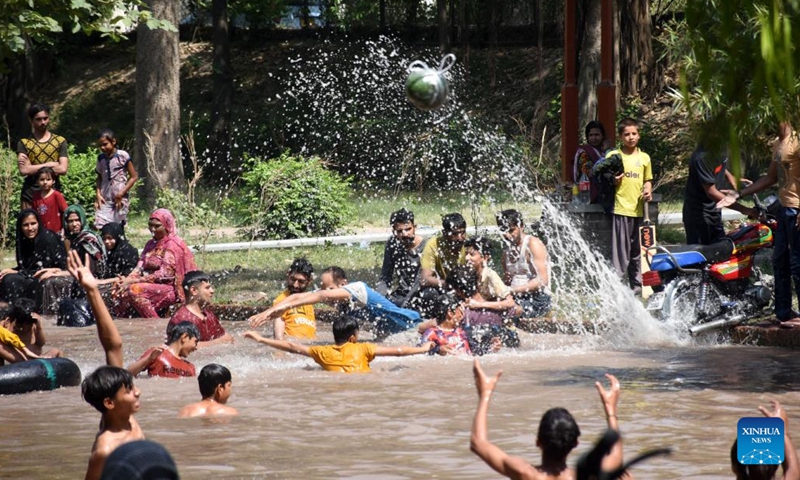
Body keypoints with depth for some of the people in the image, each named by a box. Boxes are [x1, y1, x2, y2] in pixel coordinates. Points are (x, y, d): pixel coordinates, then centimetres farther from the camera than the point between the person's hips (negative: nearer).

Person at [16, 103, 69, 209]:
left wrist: (33, 167, -6)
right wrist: (49, 165, -7)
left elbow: (63, 169, -4)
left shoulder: (60, 141, 8)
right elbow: (23, 170, -7)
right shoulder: (24, 143, 6)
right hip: (30, 195, 0)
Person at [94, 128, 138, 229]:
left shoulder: (123, 156, -7)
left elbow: (134, 176, -5)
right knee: (100, 228, -6)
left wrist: (121, 194, -12)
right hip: (104, 200, 4)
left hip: (120, 199, -4)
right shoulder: (101, 158, 7)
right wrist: (98, 194, 1)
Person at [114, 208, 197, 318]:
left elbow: (165, 274, -18)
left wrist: (134, 281, -20)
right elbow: (140, 267, 8)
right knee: (118, 286, -9)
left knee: (135, 290, -30)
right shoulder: (151, 244, 16)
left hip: (171, 288, -8)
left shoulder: (172, 245, -10)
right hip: (152, 285, 8)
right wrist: (128, 279, -14)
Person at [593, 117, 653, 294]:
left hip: (639, 209, 4)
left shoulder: (644, 157, 13)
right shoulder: (614, 156, 3)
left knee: (638, 250, 10)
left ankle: (637, 284, 18)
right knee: (620, 249, -7)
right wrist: (612, 180, -15)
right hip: (621, 208, -4)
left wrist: (648, 191, 1)